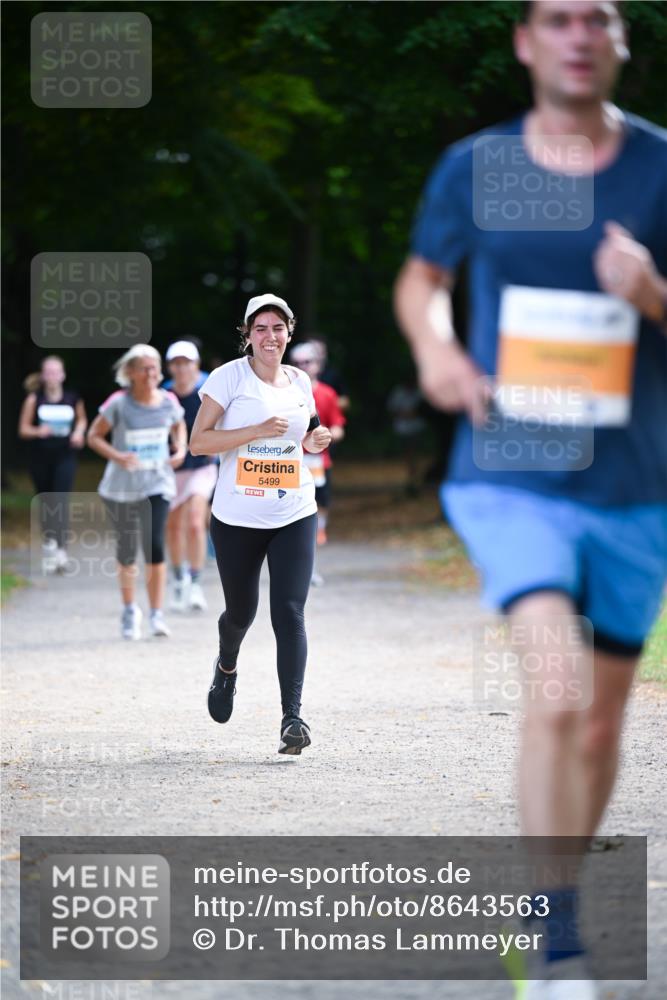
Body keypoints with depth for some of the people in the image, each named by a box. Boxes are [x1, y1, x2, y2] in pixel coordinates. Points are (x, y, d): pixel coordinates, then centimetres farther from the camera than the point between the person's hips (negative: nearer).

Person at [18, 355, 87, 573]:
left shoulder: (73, 398, 0)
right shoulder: (34, 399, -3)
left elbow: (82, 419, 19)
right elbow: (23, 429, 0)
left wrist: (79, 432, -2)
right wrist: (39, 431, -20)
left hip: (65, 457, -1)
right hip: (40, 458, 1)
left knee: (61, 501, -15)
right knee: (45, 503, 11)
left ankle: (61, 548, -21)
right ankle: (48, 542, 32)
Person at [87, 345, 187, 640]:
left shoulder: (168, 402, -4)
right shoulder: (118, 403, -13)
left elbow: (178, 426, 17)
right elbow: (94, 436, -5)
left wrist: (180, 451, -2)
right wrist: (117, 456, -21)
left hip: (157, 485, 1)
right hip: (121, 487, -1)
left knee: (155, 547, -14)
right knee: (126, 550, 10)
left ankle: (156, 613, -5)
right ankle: (130, 610, 31)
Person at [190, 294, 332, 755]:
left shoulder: (300, 382, 8)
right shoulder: (229, 377, -5)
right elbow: (198, 442, -10)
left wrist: (315, 440, 2)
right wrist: (257, 431, -20)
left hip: (294, 515, 2)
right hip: (237, 517, -2)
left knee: (290, 613, -11)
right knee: (241, 612, 13)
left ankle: (292, 717, -13)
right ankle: (226, 668, 48)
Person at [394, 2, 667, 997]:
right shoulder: (474, 169, 1)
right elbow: (420, 279, 18)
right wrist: (435, 346, -2)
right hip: (510, 478, -2)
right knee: (558, 684, -23)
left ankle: (552, 901, 37)